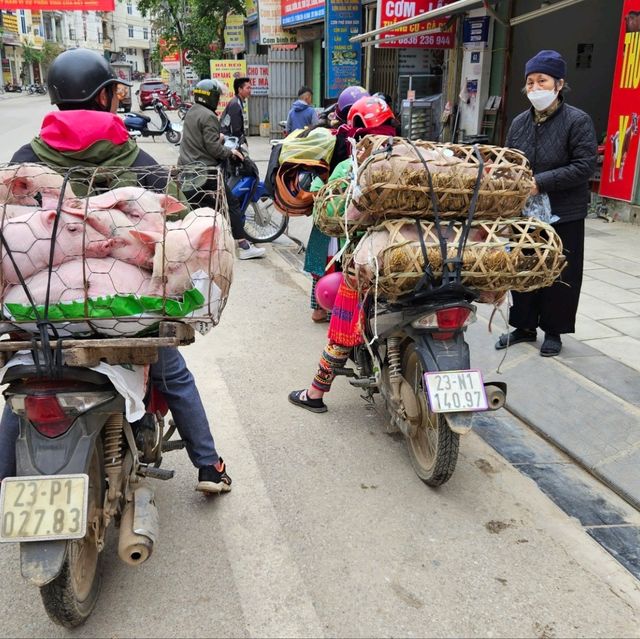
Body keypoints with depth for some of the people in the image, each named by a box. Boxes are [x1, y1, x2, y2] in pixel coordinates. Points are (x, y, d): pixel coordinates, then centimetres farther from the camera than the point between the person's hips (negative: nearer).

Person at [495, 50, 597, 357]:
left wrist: (541, 182, -22)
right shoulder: (519, 122, 6)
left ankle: (553, 331, 21)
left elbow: (585, 166, -16)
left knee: (560, 274, 6)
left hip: (564, 215, -4)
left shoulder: (577, 121, -9)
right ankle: (525, 326, 26)